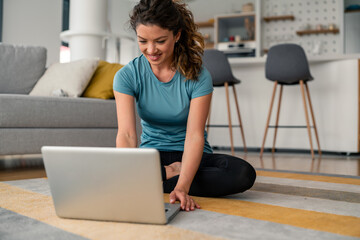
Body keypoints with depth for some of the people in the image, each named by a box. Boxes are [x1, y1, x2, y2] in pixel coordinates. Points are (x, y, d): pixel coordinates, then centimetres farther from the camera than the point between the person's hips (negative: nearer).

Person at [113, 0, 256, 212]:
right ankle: (173, 173, -11)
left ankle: (165, 177, -14)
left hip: (190, 156, 1)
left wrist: (182, 187, -38)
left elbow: (195, 135, -23)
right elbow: (126, 134, -22)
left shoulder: (198, 76, -15)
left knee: (243, 174, -29)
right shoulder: (127, 76, -11)